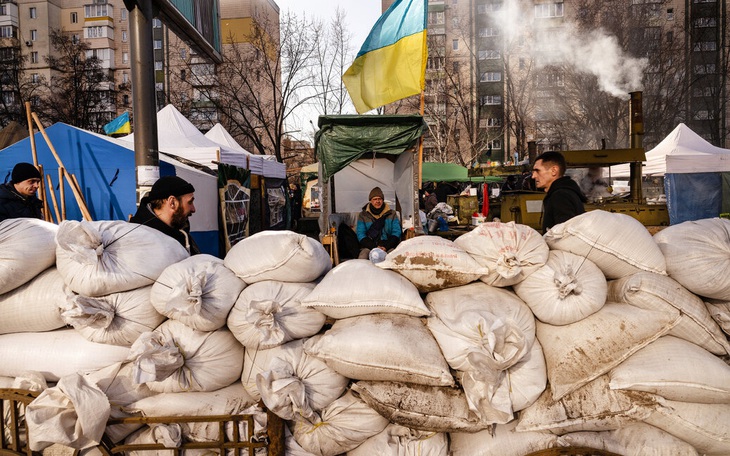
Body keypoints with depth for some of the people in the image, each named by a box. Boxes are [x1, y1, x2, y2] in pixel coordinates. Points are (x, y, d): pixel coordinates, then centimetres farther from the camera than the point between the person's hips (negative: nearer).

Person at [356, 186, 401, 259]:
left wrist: (386, 247, -10)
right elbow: (361, 235, 5)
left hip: (388, 246, 0)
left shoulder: (392, 214, 14)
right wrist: (374, 247, -11)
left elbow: (396, 233, 8)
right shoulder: (363, 215, 11)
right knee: (363, 255, -32)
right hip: (369, 246, 0)